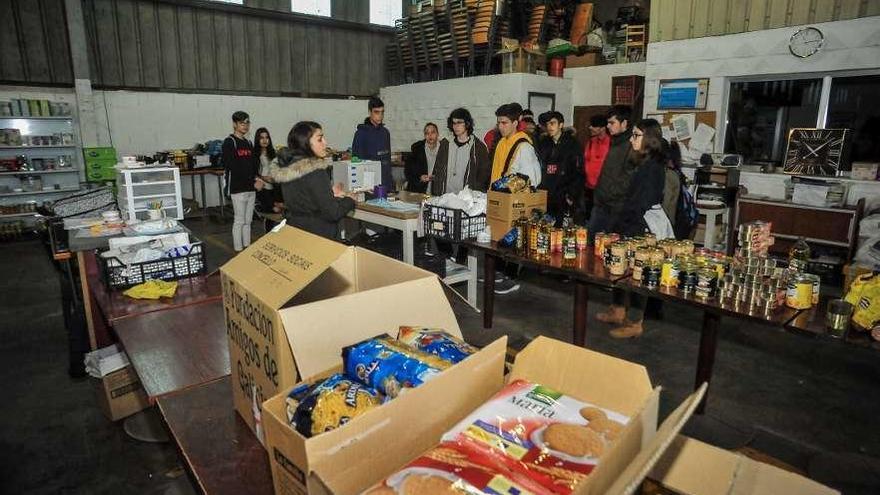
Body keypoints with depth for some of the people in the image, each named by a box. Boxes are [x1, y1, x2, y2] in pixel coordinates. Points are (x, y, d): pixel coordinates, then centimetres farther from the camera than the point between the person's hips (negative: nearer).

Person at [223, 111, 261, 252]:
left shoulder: (248, 143, 16)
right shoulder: (229, 142, -7)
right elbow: (232, 167, -15)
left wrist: (256, 178, -5)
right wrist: (253, 183, -16)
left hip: (251, 188, 7)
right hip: (238, 188, -7)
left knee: (248, 221, 12)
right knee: (239, 221, -2)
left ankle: (247, 248, 19)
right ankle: (238, 251, 5)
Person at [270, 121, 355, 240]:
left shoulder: (285, 168, 1)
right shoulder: (316, 173, -22)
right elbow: (332, 213, -21)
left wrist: (329, 193, 7)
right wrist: (350, 200, -4)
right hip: (318, 235, -8)